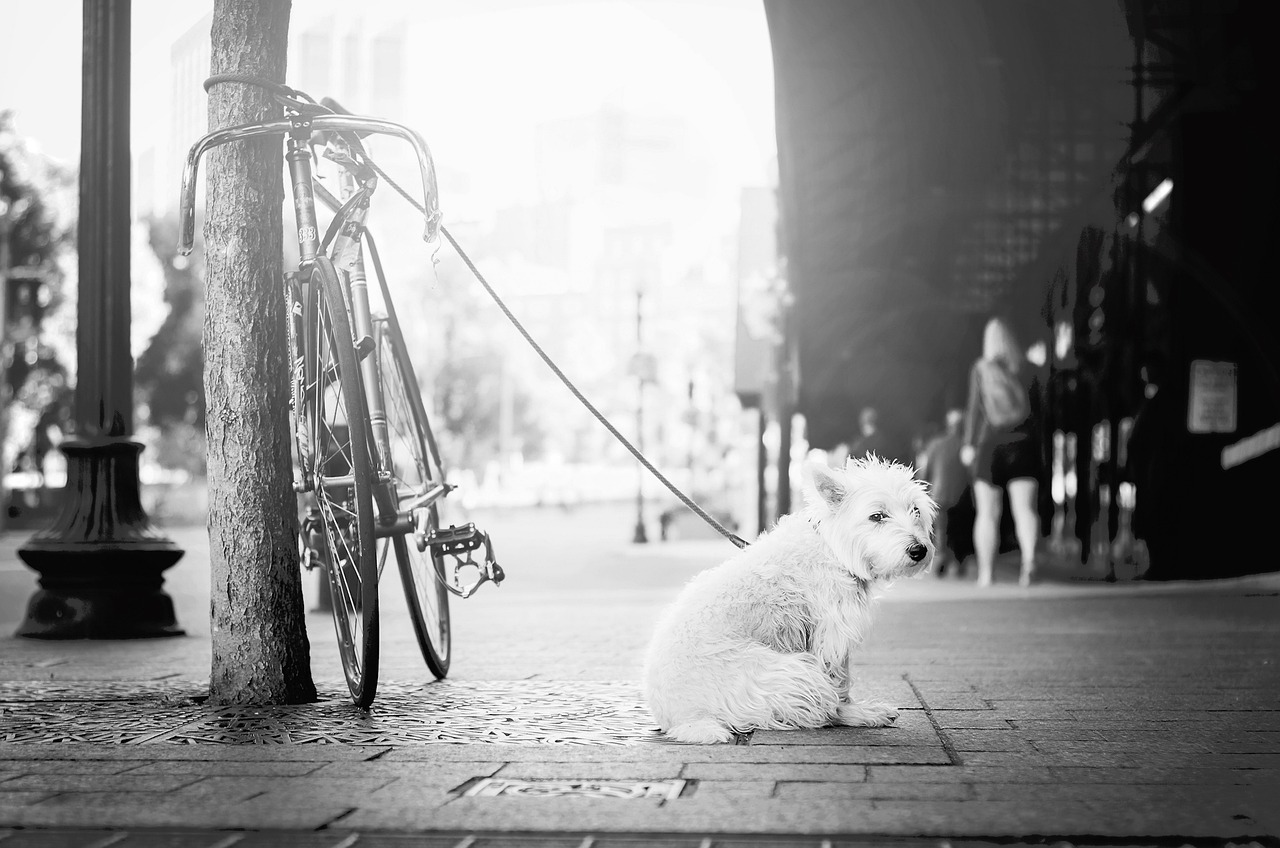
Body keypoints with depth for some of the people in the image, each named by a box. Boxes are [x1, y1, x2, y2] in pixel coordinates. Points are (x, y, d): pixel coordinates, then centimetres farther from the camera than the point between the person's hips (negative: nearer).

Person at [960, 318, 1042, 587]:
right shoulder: (1025, 368, 7)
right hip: (1023, 441, 1)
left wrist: (970, 444, -5)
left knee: (987, 512, 6)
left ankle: (985, 572, 5)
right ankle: (1029, 557, -28)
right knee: (1025, 508, -4)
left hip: (991, 443, -1)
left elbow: (976, 407, -6)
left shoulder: (981, 368, -1)